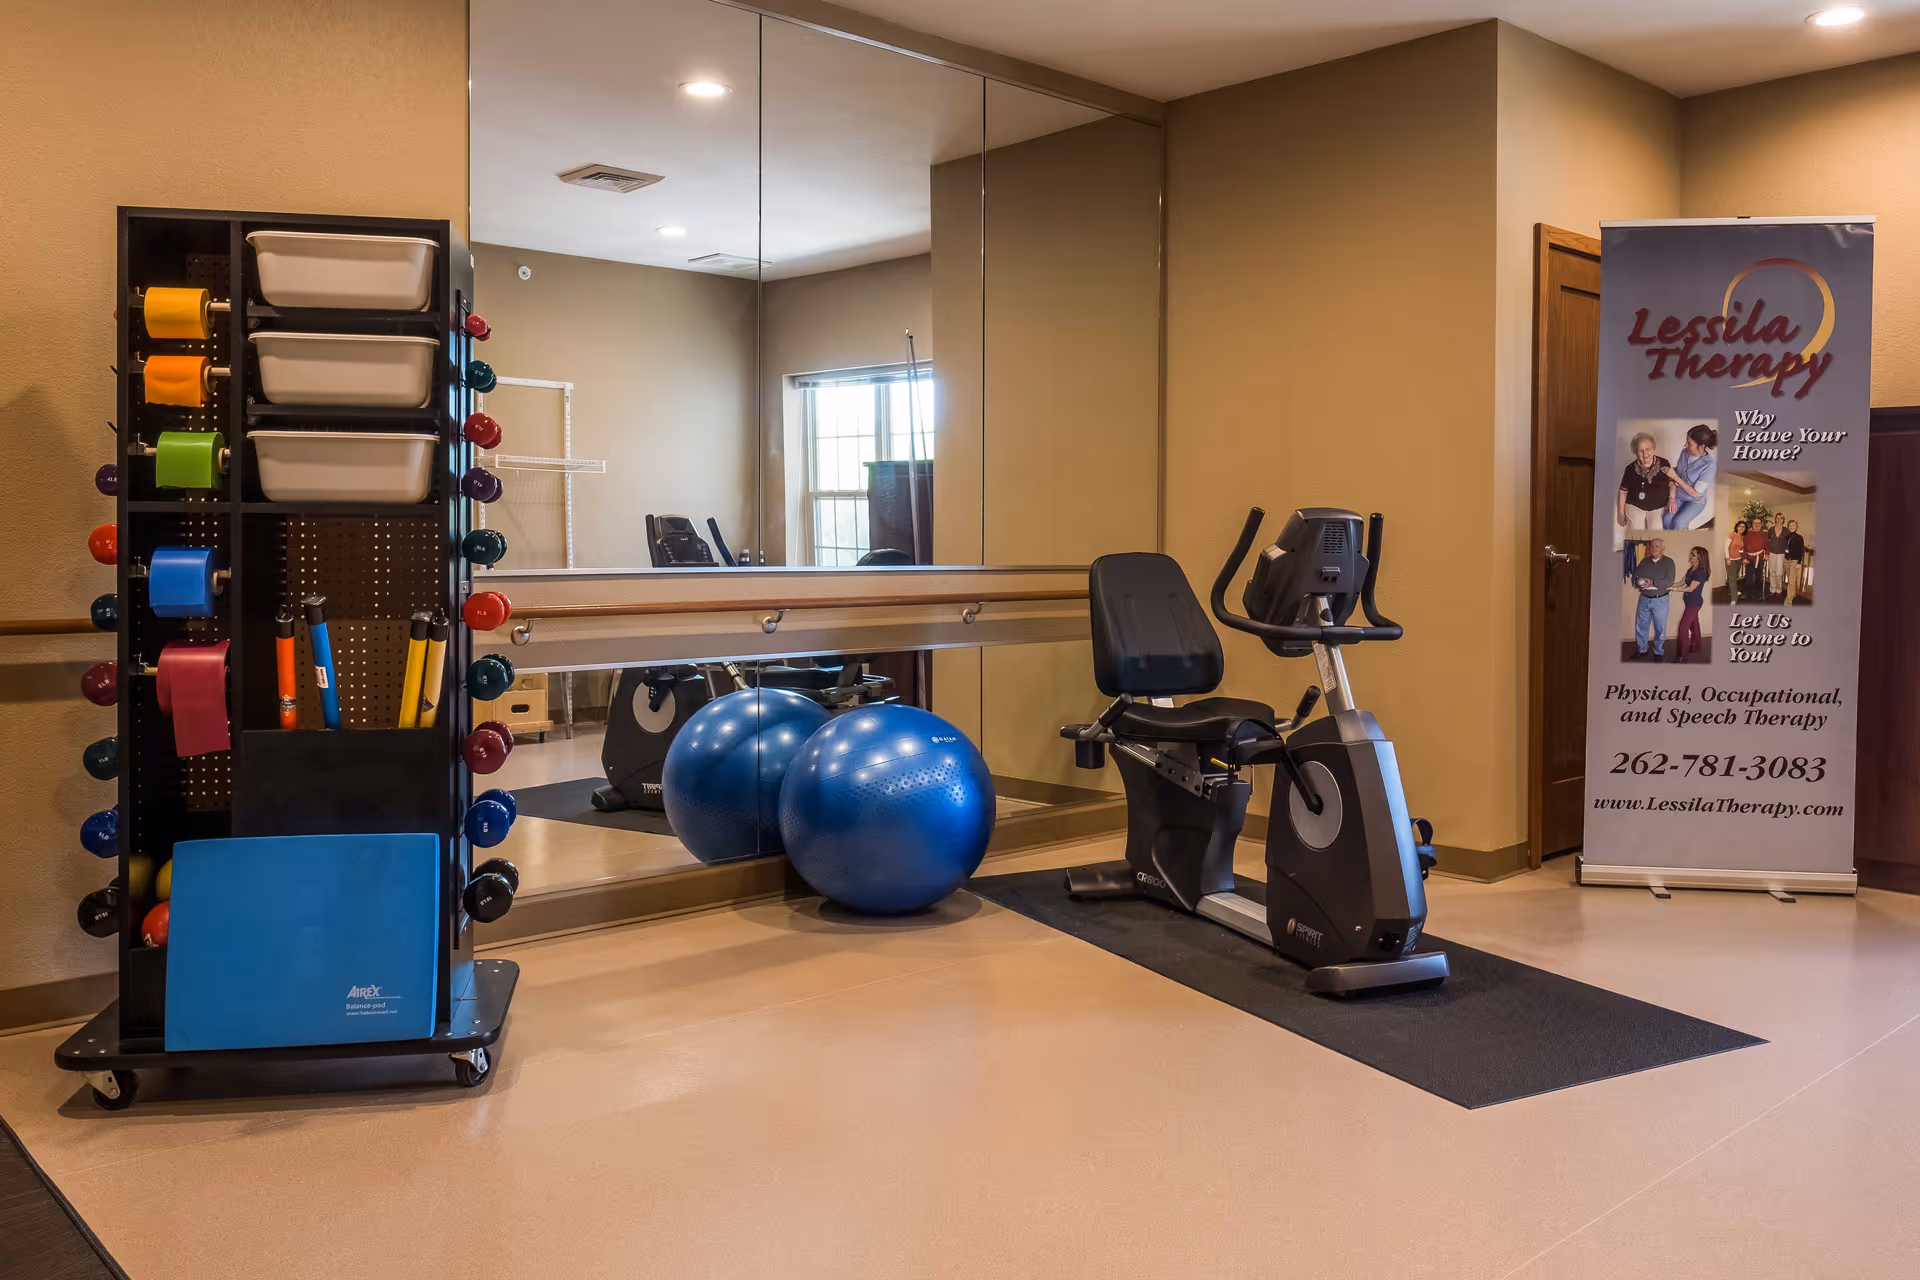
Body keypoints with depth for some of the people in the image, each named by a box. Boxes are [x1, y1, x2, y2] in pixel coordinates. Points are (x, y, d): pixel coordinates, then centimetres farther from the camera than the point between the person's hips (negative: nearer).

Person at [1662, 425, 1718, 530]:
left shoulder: (1709, 466, -26)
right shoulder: (1684, 453, -9)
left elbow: (1695, 493, -21)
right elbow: (1675, 475, -1)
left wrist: (1675, 477, -25)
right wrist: (1672, 498, -14)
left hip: (1695, 501, -4)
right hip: (1679, 495, 4)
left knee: (1679, 522, -25)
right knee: (1667, 518, -20)